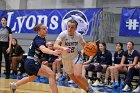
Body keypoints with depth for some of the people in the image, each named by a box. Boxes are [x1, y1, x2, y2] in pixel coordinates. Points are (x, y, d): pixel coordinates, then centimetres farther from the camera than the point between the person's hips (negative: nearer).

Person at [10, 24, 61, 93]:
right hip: (32, 63, -11)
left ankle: (14, 85, 59)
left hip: (30, 63, 11)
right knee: (51, 75, -23)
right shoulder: (39, 39, -20)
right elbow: (43, 49, -43)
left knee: (31, 78, 39)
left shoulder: (41, 38, 10)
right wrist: (53, 52, -62)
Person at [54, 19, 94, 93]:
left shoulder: (78, 35, -13)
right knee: (75, 80, 8)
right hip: (66, 59, 1)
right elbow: (55, 45, -35)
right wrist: (63, 48, -56)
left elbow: (84, 45, 5)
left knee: (77, 75, -25)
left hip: (76, 57, -1)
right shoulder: (63, 34, -21)